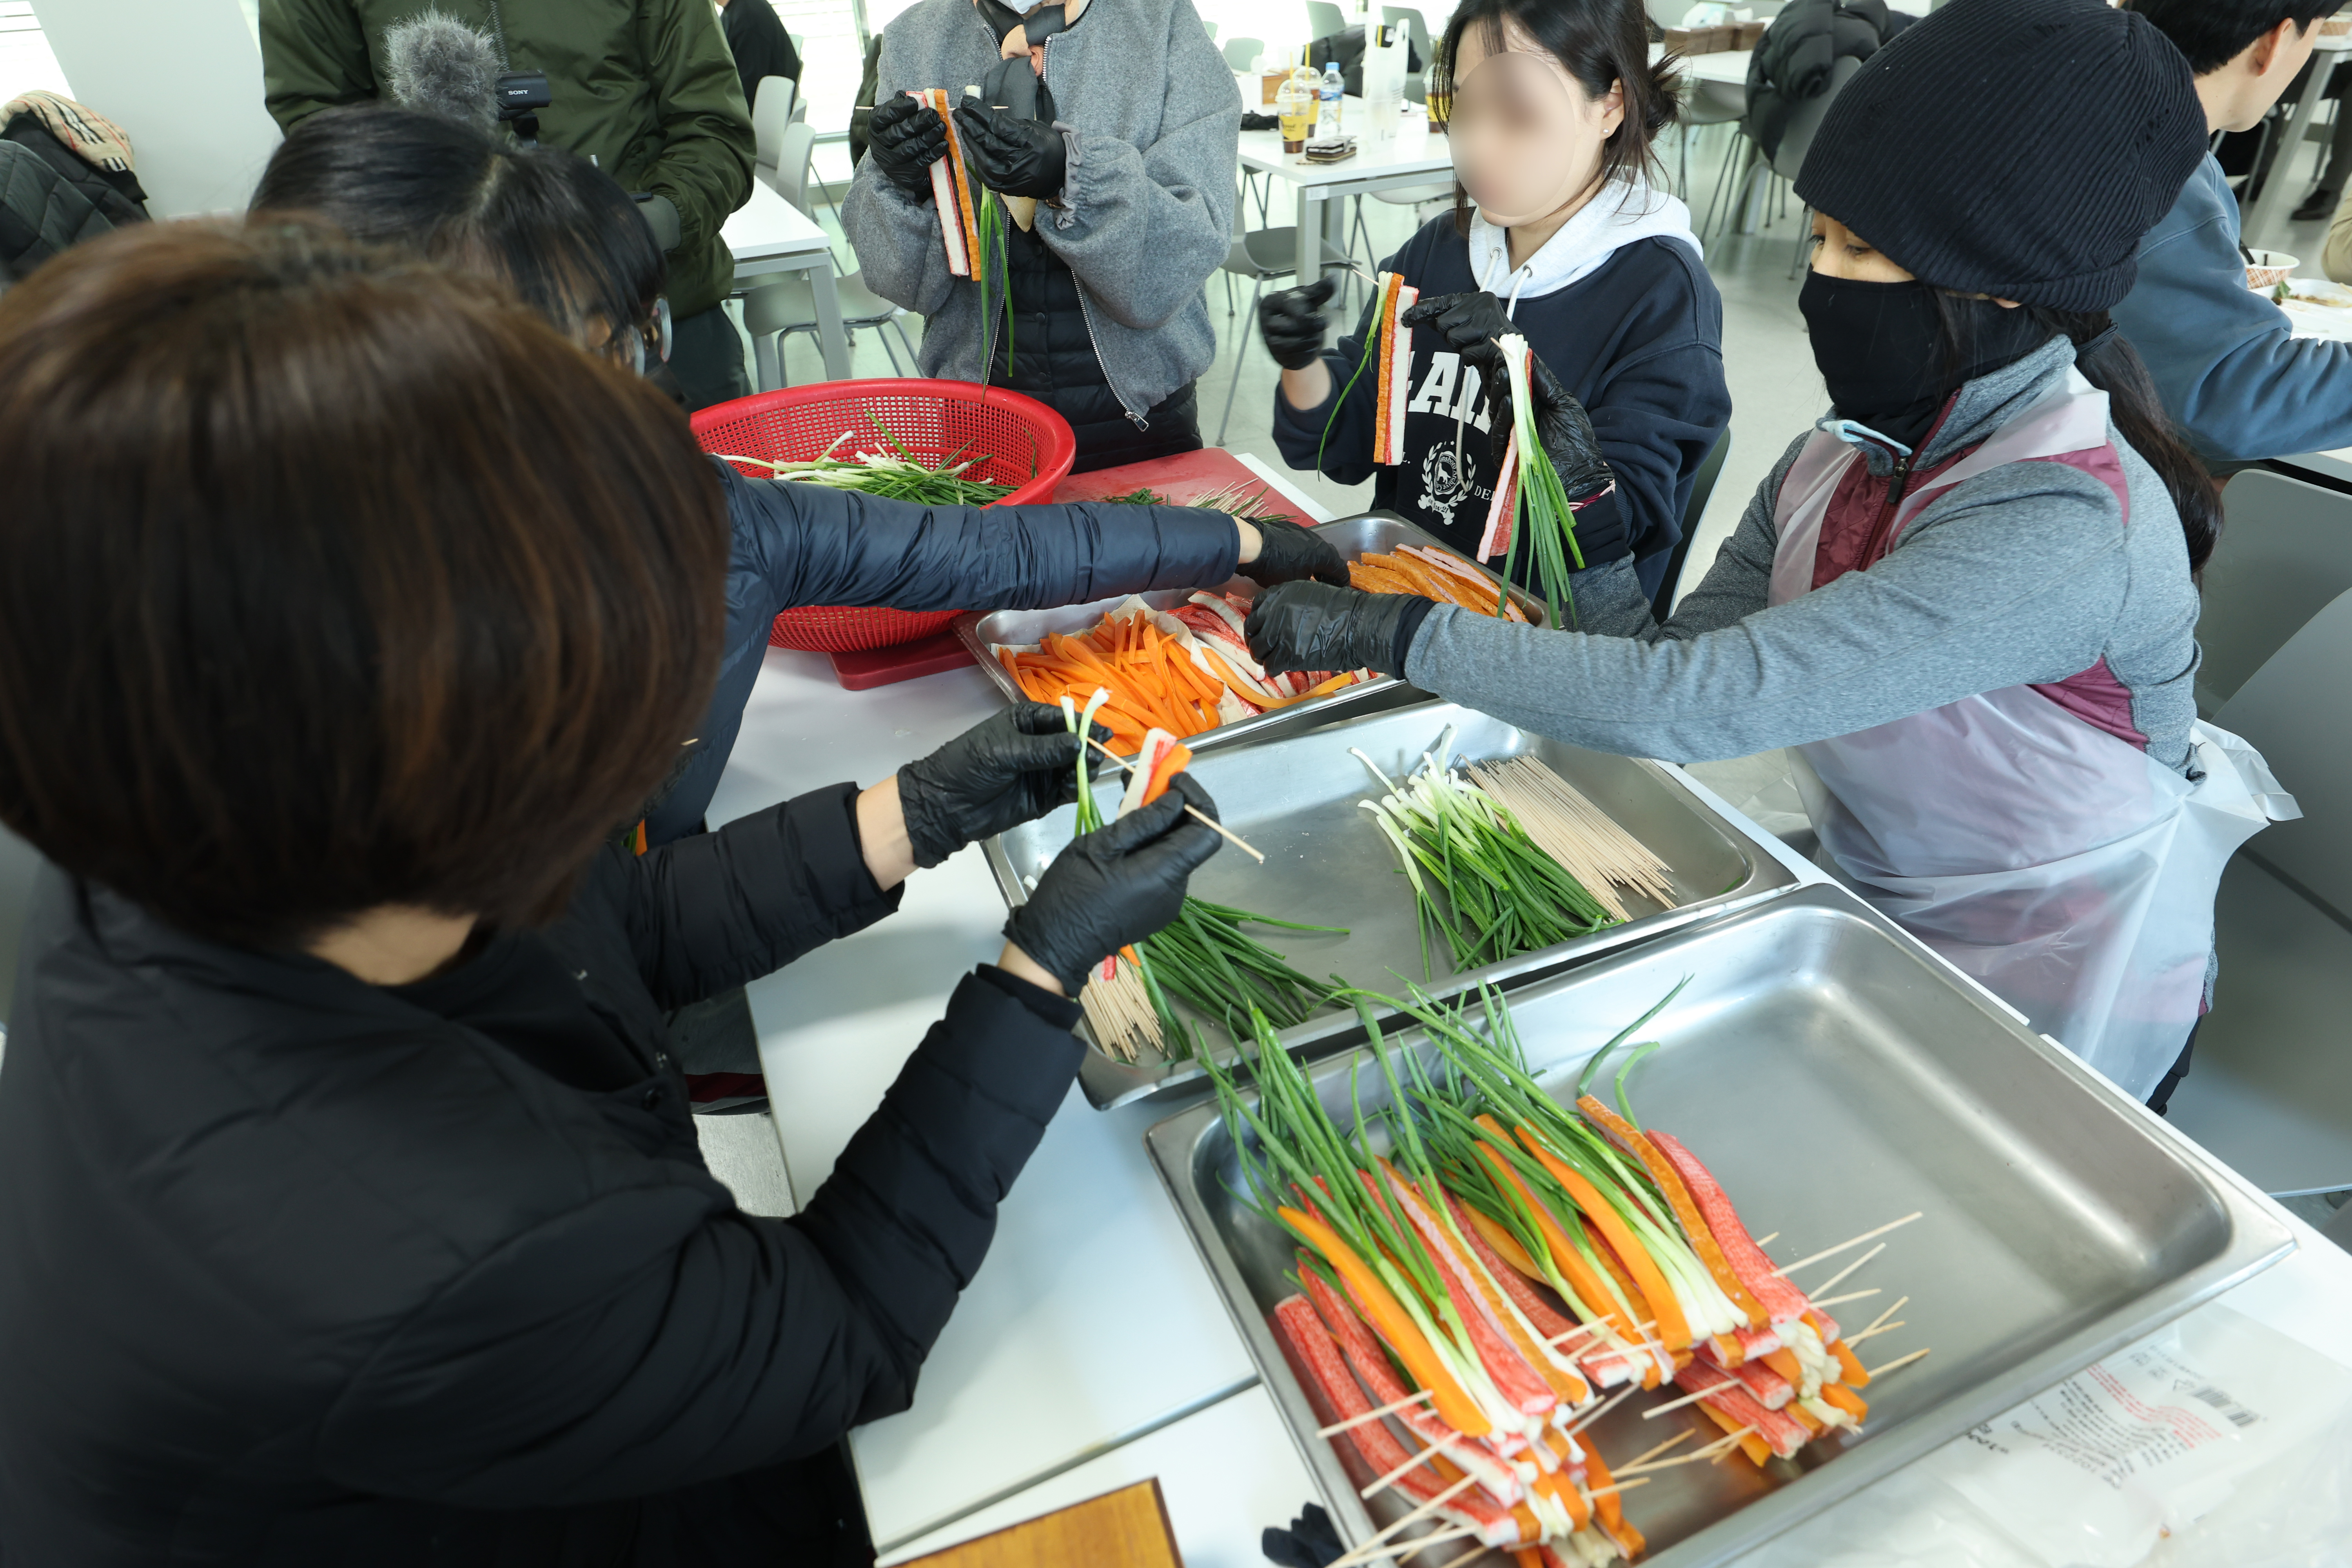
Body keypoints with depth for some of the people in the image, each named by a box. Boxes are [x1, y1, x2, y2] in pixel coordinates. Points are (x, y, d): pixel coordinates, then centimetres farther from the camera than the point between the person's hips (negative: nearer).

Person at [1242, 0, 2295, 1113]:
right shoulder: (1837, 460, -7)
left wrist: (1394, 632, -36)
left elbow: (1698, 703, -38)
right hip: (1871, 911, 6)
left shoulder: (2063, 529, -31)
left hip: (2048, 1012, -5)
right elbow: (1673, 668, -9)